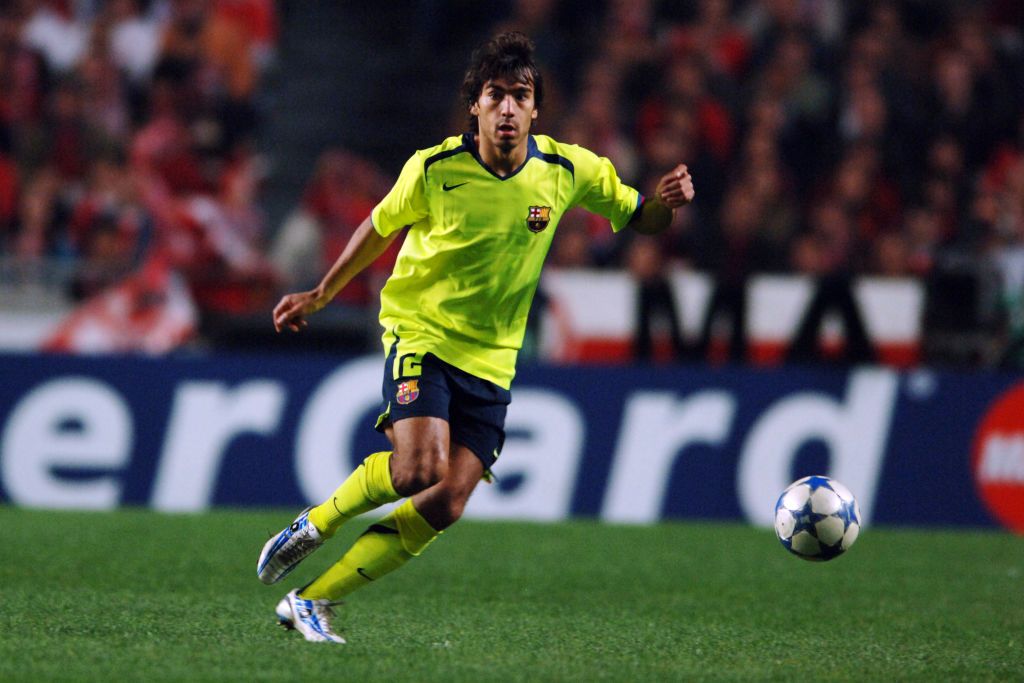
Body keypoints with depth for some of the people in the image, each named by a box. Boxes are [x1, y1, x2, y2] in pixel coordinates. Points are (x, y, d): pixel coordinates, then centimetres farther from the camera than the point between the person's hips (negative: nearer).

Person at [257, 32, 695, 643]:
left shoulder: (569, 171, -6)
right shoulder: (434, 169, -11)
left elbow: (640, 219, 6)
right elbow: (381, 228, 7)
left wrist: (667, 201, -17)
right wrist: (321, 295, 15)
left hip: (491, 360, 3)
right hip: (421, 335, -3)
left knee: (444, 507, -8)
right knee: (420, 467, -29)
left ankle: (311, 602, 1)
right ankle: (316, 524, -2)